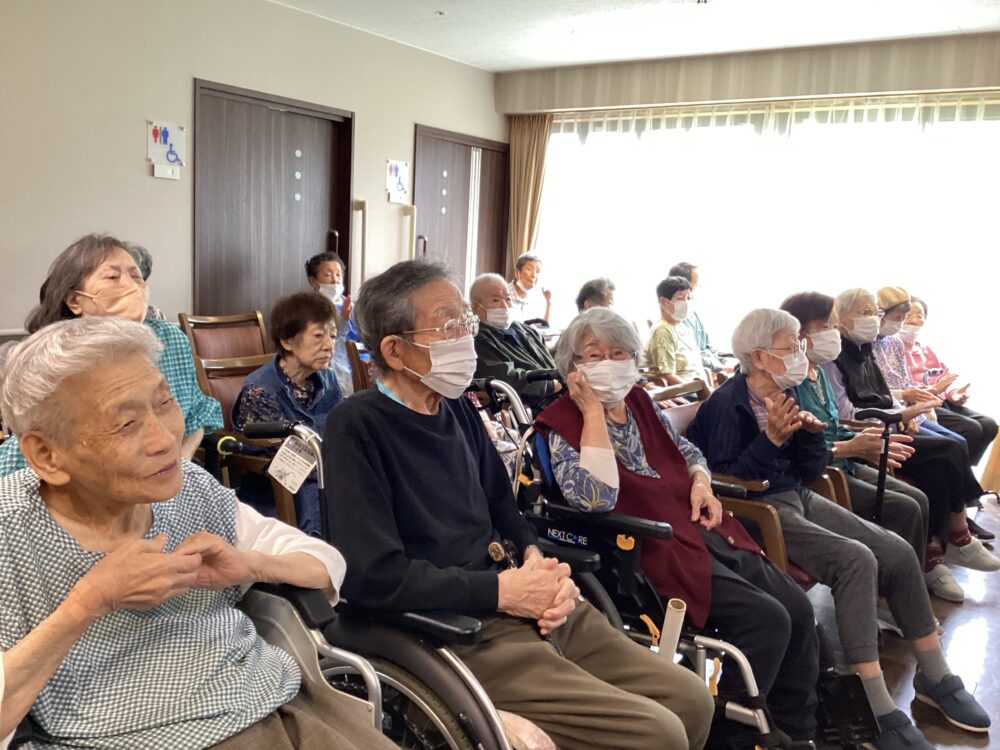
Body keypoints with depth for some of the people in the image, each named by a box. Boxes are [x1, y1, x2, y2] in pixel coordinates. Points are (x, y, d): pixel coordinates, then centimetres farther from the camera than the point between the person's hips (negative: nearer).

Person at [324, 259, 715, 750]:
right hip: (456, 630, -8)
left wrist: (536, 561, -3)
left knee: (690, 700, 6)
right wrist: (502, 590, -15)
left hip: (527, 609, 8)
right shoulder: (357, 427, -13)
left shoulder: (457, 408, 13)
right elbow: (376, 576, -21)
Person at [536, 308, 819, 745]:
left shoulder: (640, 402, 13)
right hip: (654, 548, -8)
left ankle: (799, 732, 17)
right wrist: (593, 411, -20)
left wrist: (701, 483, 2)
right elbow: (597, 499, -24)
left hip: (705, 532, 8)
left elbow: (688, 452, 25)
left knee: (797, 607, 0)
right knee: (767, 619, -19)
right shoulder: (562, 424, -9)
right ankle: (725, 730, 0)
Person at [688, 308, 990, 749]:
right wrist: (772, 438, -25)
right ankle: (875, 710, -22)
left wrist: (809, 432, -8)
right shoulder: (727, 403, -13)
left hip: (799, 498, 9)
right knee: (856, 560, -27)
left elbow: (812, 470, 12)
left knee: (899, 553, -3)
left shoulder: (785, 396, 10)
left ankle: (934, 678, 14)